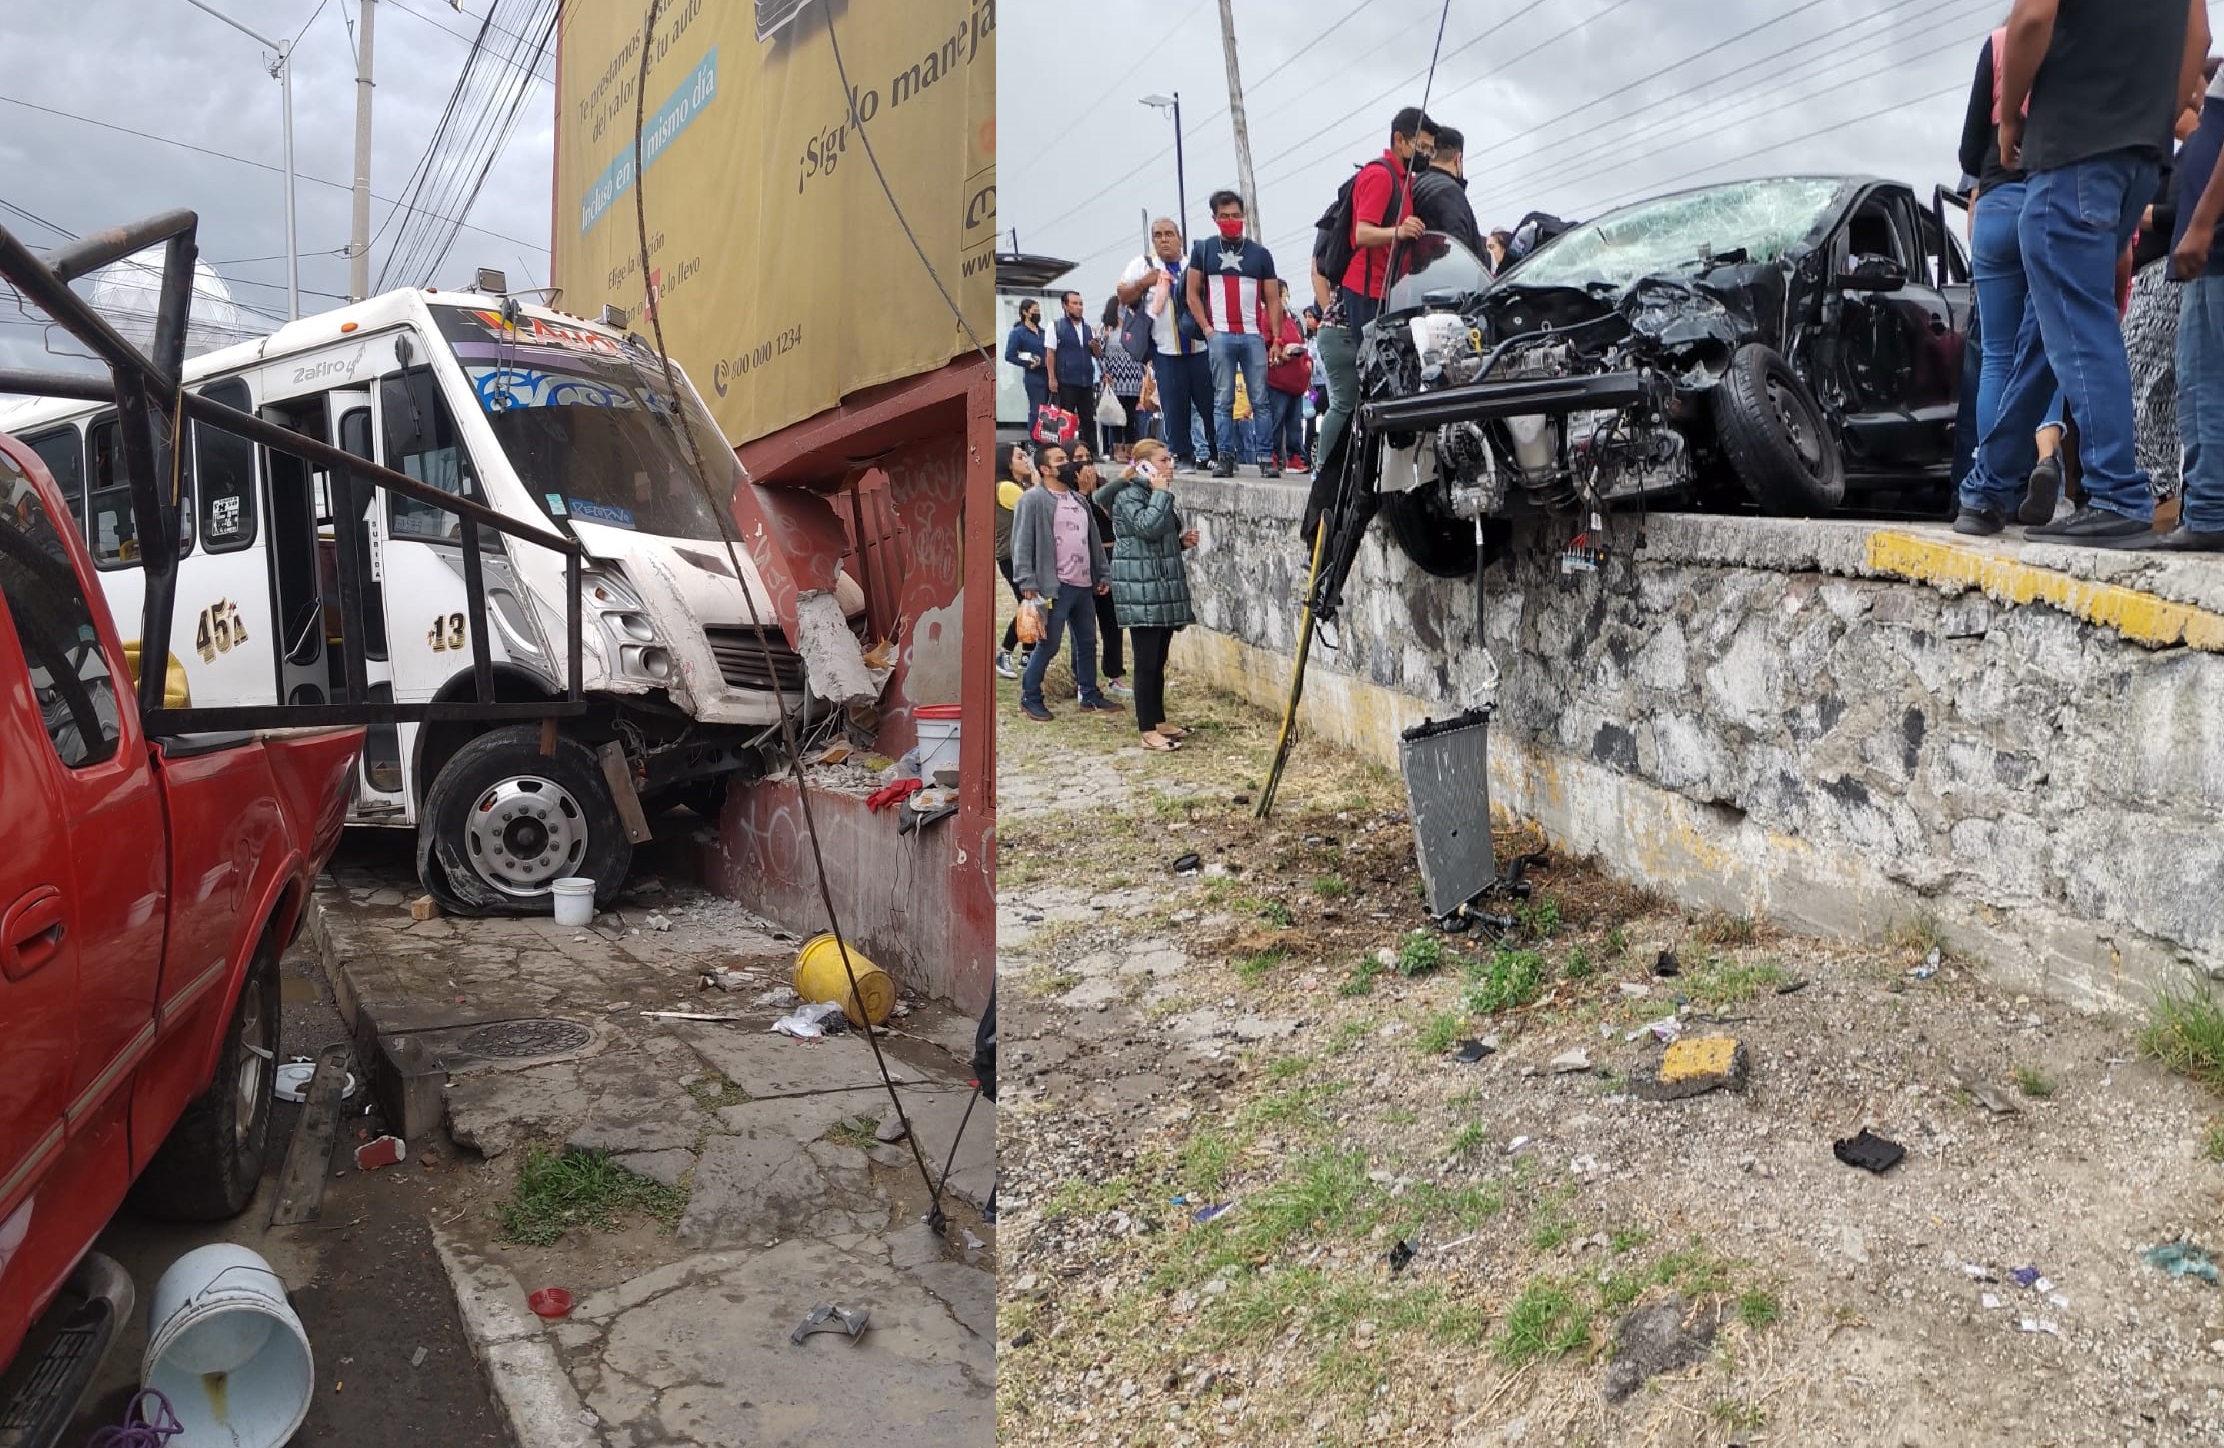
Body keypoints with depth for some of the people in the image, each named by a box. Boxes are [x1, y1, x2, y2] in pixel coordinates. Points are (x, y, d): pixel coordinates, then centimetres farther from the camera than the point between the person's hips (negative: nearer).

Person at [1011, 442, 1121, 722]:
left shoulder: (1080, 501, 17)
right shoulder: (1032, 500, -7)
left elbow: (1094, 541, 21)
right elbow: (1022, 544, -13)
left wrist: (1102, 575, 16)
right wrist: (1027, 583, -19)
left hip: (1084, 585, 8)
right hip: (1054, 586, -8)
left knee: (1088, 642, 13)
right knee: (1048, 645, -3)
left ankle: (1090, 696, 25)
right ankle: (1030, 698, 11)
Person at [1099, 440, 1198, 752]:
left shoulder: (1156, 495, 19)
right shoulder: (1127, 496, -10)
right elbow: (1148, 528, -27)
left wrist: (1182, 541, 11)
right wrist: (1161, 493, -16)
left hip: (1164, 588, 9)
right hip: (1141, 591, -9)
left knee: (1159, 661, 13)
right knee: (1147, 662, -7)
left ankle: (1159, 721, 21)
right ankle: (1148, 732, -3)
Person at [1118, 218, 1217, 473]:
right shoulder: (1143, 265, 9)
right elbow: (1123, 297, 9)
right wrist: (1144, 283, -8)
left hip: (1201, 347, 1)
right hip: (1165, 350, -1)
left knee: (1210, 402, 0)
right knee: (1174, 406, -1)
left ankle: (1217, 454, 11)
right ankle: (1183, 456, 9)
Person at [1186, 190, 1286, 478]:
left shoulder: (1260, 253, 13)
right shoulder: (1203, 250, 12)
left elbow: (1273, 299, 11)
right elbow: (1193, 294, 10)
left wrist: (1277, 339, 1)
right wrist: (1206, 328, -3)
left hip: (1254, 335, 1)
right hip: (1220, 336, -1)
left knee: (1261, 399, -3)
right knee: (1223, 400, -1)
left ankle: (1266, 459, -2)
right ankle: (1225, 458, 2)